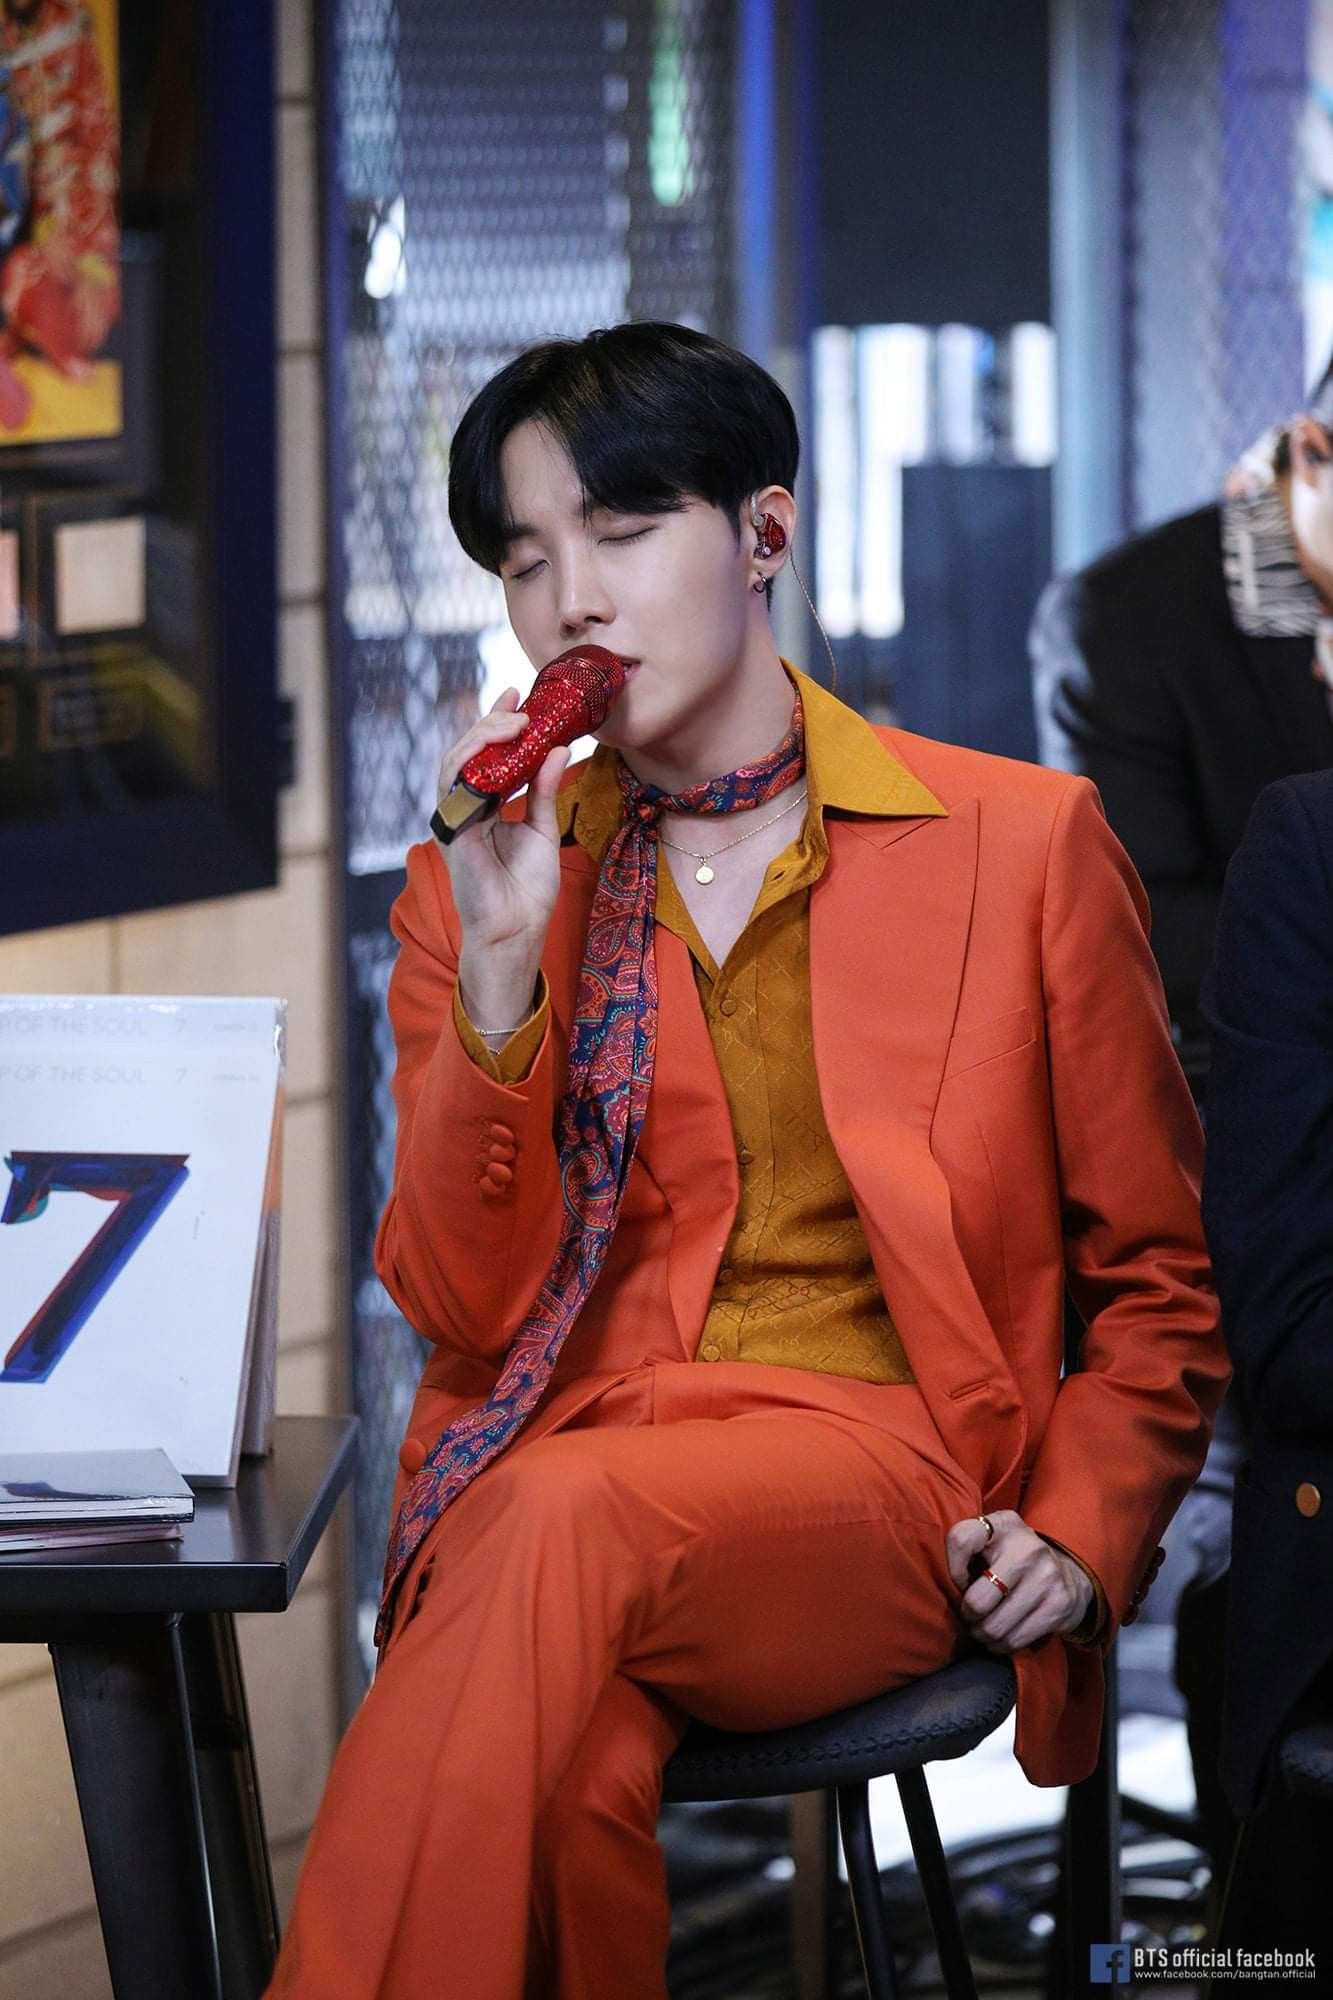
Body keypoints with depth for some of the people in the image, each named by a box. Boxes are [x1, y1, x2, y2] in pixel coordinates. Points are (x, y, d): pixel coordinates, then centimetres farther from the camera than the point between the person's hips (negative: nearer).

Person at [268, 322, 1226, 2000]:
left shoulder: (1021, 843, 10)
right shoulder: (479, 888, 15)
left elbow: (1163, 1280, 16)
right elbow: (461, 1312, 6)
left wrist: (1084, 1531, -2)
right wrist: (499, 973, -6)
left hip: (880, 1469, -1)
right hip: (545, 1466, 1)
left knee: (570, 1523, -37)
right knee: (564, 1789, -37)